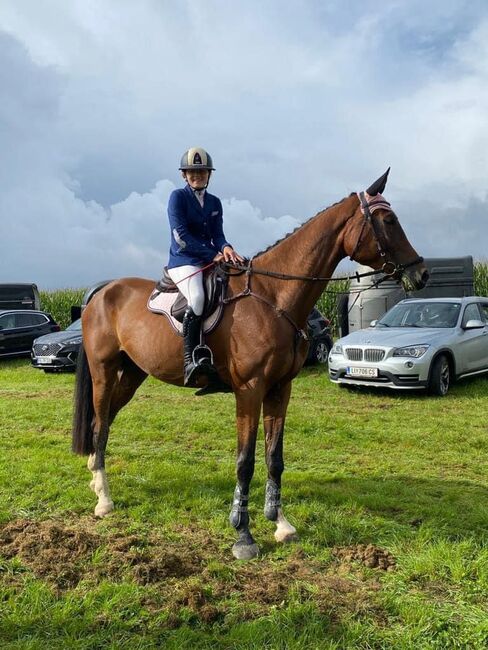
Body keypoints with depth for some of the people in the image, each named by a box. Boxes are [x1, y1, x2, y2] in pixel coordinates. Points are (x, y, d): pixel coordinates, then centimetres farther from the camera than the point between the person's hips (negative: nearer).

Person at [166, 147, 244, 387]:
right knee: (197, 297, -35)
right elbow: (181, 236, -9)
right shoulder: (178, 197, 1)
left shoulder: (215, 202, 19)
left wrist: (225, 248, -16)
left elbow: (217, 234, 10)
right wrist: (213, 254, -15)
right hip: (183, 261, -7)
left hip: (211, 261, 7)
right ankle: (190, 361, -35)